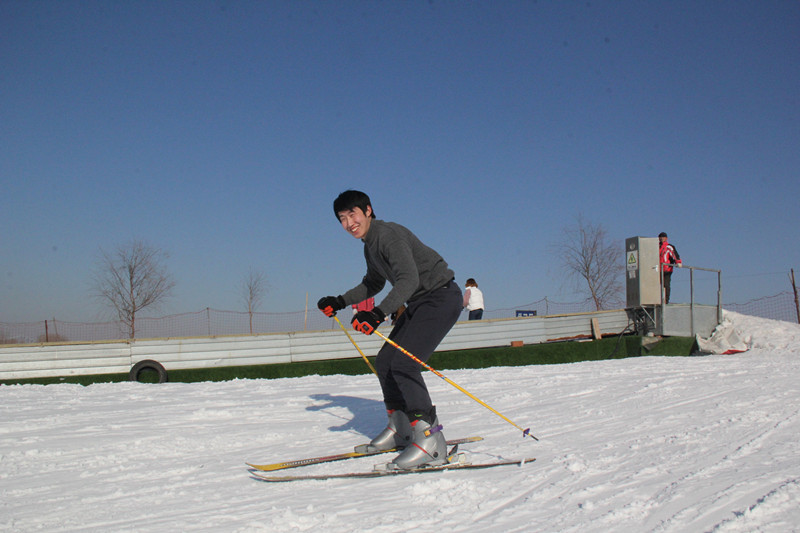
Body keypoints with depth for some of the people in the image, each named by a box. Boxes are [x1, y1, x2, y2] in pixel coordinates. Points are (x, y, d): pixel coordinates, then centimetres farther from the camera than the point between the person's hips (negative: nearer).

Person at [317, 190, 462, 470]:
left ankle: (430, 440, -22)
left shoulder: (388, 234, -18)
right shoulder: (370, 245, 13)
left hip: (442, 298, -10)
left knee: (403, 363, -22)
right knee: (385, 362, 10)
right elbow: (373, 284, 29)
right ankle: (400, 430, 22)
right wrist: (340, 302, 21)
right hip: (418, 304, 10)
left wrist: (378, 313, -43)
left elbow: (409, 279, -32)